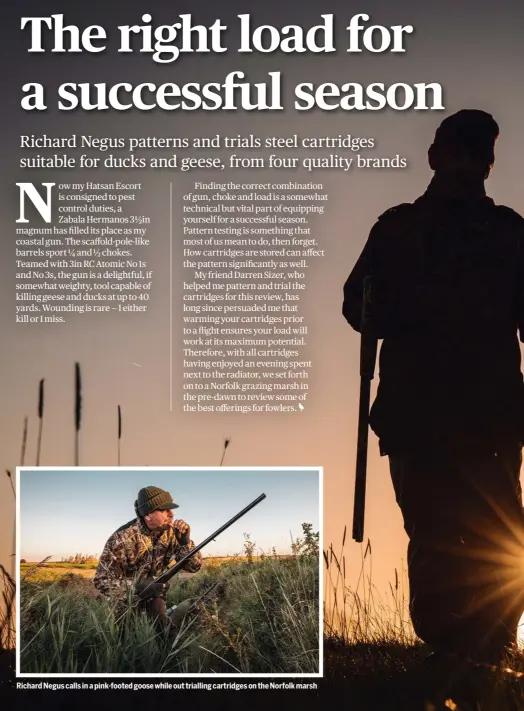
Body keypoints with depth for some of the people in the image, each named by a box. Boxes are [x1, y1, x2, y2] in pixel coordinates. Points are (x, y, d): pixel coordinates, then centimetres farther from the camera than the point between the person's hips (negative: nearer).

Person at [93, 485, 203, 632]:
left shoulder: (171, 532, -14)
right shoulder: (123, 538, -28)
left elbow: (194, 566, -12)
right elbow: (102, 581, -25)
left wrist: (185, 541, -30)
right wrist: (138, 587, -37)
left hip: (154, 593, 3)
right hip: (126, 600, -3)